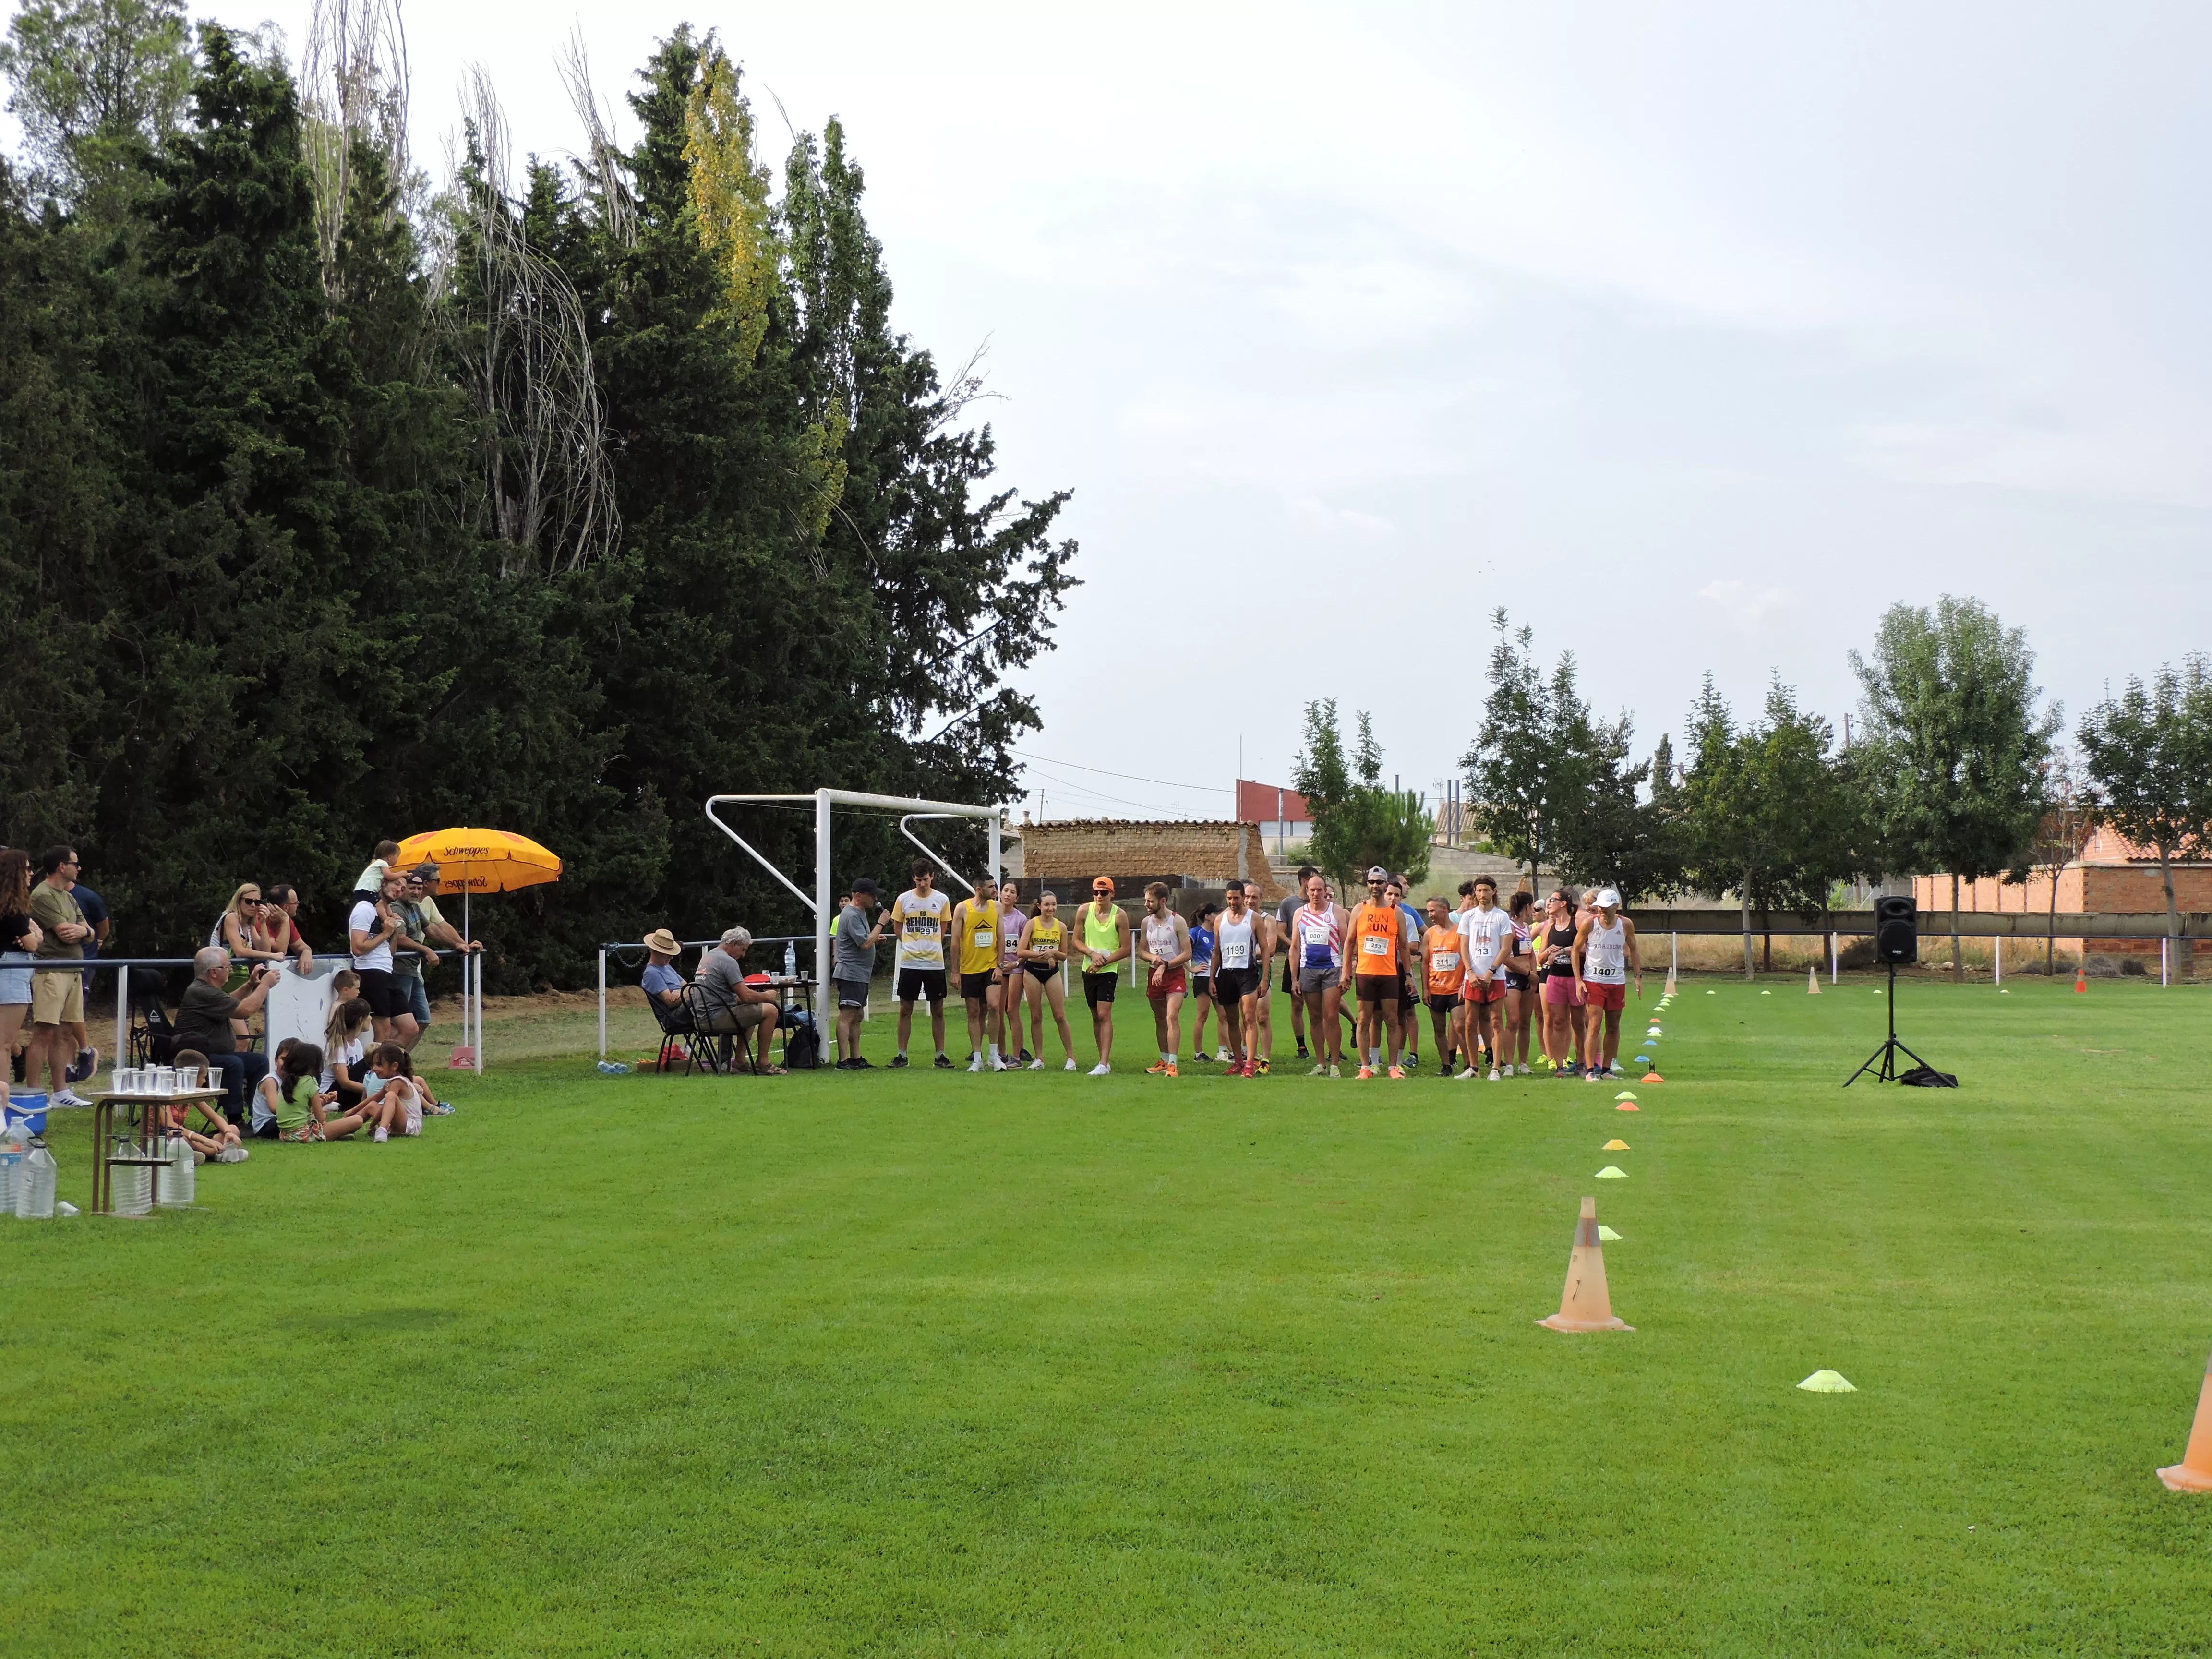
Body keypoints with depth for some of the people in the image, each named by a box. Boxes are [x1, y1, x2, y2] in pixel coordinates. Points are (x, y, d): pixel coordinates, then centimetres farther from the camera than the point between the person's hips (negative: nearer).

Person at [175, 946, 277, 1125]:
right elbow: (245, 1009, -24)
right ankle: (235, 1122, -31)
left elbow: (232, 1003, 34)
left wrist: (252, 985, 19)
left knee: (260, 1061, 7)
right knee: (234, 1064, -34)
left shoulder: (207, 990, 14)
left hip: (216, 1056, 11)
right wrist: (265, 984, -11)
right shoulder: (201, 993, -21)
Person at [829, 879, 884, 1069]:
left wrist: (875, 939, 10)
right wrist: (880, 924, -15)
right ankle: (843, 1060, -18)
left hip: (860, 974, 11)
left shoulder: (859, 913, 18)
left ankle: (855, 1057, 18)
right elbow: (865, 943, -22)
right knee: (847, 1015, -14)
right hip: (850, 973, -11)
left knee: (857, 1016, 13)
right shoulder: (852, 915, -15)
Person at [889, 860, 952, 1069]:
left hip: (935, 963, 0)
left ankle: (941, 1055, 9)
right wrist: (914, 946, 9)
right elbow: (897, 928, 12)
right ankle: (902, 1055, 9)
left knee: (938, 1010, 3)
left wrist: (930, 946, 10)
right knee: (905, 1009, 2)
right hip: (909, 963, 0)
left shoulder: (942, 900, 2)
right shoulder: (903, 899, 1)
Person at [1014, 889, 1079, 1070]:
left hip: (1053, 972, 1)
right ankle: (1039, 1059, 11)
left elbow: (1064, 956, 7)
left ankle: (1071, 1057, 5)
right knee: (1036, 1017, 3)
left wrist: (1053, 953, -13)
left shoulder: (1061, 927, 2)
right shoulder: (1032, 924, -5)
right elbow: (1020, 952, -10)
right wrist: (1040, 954, -21)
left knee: (1060, 1016, -2)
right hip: (1032, 971, -1)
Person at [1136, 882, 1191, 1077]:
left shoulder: (1178, 922, -8)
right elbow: (1141, 951, 14)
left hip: (1175, 974, -6)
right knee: (1160, 1019, 12)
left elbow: (1187, 954, -9)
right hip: (1154, 974, 6)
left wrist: (1165, 965, -16)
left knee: (1172, 1017, -18)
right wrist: (1153, 958, -8)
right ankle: (1164, 1060, 23)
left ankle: (1173, 1064, -22)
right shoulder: (1147, 922, 8)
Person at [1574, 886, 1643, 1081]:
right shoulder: (1589, 924, -6)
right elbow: (1577, 949, 1)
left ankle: (1607, 1068, 15)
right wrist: (1578, 979, -5)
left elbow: (1632, 951, 13)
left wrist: (1639, 977, 9)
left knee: (1613, 1027, 6)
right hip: (1593, 980, -3)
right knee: (1595, 1025, -10)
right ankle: (1591, 1070, -8)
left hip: (1617, 981, 3)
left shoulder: (1626, 925, 1)